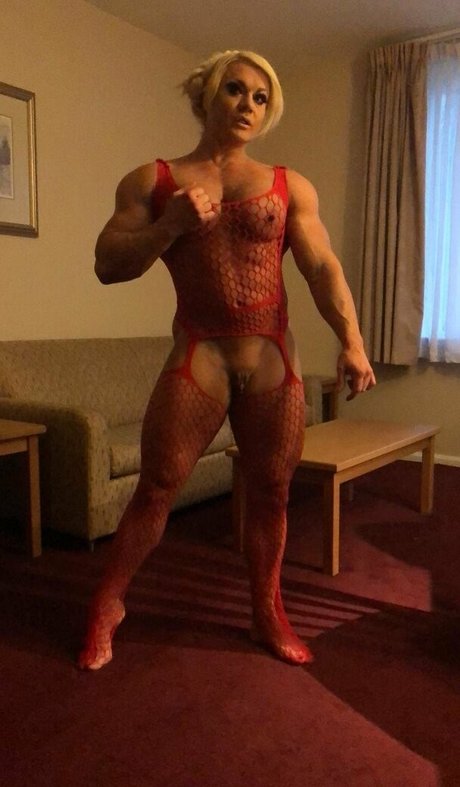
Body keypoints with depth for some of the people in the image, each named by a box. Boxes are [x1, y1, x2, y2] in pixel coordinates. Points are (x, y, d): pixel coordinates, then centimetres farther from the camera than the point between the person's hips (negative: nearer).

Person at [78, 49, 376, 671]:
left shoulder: (291, 187, 10)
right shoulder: (152, 181, 8)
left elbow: (324, 270, -1)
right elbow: (108, 265, 0)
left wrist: (352, 343, -17)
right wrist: (170, 225, -16)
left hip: (274, 360, 2)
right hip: (197, 357, -1)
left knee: (270, 493, 9)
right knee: (155, 488, 1)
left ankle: (268, 613, 29)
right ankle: (107, 606, 22)